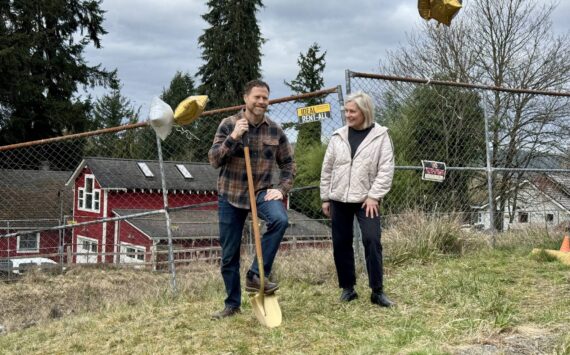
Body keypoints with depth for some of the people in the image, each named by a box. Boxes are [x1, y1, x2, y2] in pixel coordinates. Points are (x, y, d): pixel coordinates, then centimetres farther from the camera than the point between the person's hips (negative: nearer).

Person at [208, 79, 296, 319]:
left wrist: (281, 189, -6)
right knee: (229, 254, 5)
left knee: (280, 220, -31)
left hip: (262, 191, 1)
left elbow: (288, 164, 9)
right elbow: (213, 160, -11)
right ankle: (232, 304, 24)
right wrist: (233, 137, -23)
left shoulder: (275, 130, 0)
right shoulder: (228, 124, -4)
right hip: (230, 194, 0)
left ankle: (256, 275, -17)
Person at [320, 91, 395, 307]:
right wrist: (325, 198, 9)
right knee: (341, 244, 6)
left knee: (372, 241, -11)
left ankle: (377, 291, -1)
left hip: (366, 199, -3)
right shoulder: (338, 136, 6)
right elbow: (327, 168, 10)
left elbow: (386, 169, -6)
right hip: (339, 199, 4)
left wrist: (374, 196, -13)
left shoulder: (380, 135, -3)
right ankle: (348, 288, 20)